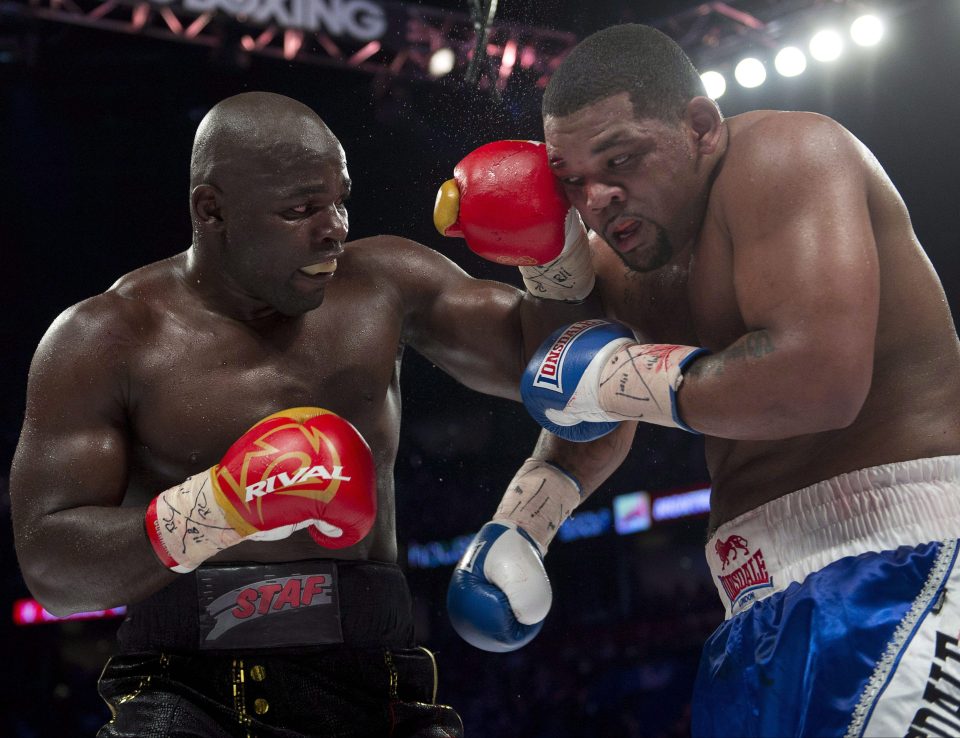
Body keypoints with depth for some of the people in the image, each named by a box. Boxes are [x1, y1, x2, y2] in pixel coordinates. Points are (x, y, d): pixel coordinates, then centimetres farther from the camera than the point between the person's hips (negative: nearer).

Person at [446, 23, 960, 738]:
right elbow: (592, 426, 32)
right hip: (771, 608, 8)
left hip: (896, 564, -8)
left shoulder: (778, 154, -11)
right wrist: (516, 525, 15)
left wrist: (619, 376, -13)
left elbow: (819, 376, -26)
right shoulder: (617, 264, 14)